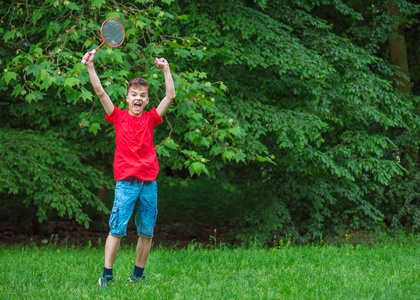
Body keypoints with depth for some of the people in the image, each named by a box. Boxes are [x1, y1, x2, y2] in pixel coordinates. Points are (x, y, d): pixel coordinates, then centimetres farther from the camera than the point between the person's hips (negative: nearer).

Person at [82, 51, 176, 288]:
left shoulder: (151, 119, 10)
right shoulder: (119, 117, 4)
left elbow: (170, 96, 5)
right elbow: (101, 93, -3)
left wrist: (166, 70, 2)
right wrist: (91, 67, -10)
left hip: (149, 183, 3)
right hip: (126, 183, -3)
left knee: (147, 232, 6)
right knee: (117, 229, -8)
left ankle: (139, 274, 18)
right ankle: (107, 274, -5)